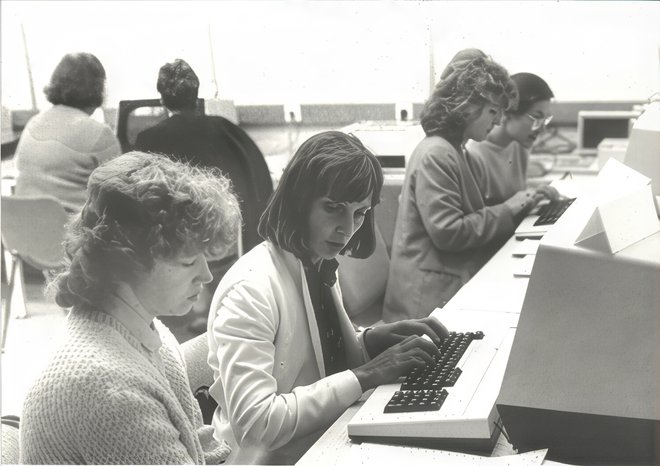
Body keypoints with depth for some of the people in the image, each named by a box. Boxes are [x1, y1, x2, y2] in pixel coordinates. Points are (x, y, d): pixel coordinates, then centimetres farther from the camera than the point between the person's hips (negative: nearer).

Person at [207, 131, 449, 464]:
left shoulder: (320, 265, 2)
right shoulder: (250, 290, -23)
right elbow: (254, 423, -28)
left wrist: (371, 341, -6)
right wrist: (364, 376, -26)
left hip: (330, 437, 8)